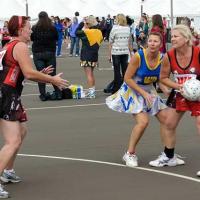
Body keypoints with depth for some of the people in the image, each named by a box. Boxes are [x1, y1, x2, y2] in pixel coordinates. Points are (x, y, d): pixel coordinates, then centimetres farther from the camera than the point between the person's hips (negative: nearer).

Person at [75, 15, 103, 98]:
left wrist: (81, 23, 1)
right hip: (94, 55, 7)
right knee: (91, 74, 19)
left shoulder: (86, 32, -17)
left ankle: (91, 92, -11)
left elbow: (77, 32, -5)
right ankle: (92, 91, 24)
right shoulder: (99, 32, 3)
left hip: (86, 56, -7)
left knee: (88, 74, -6)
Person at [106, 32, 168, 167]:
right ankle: (130, 154, -2)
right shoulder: (138, 56, -24)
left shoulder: (162, 58, -10)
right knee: (143, 122, -22)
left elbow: (161, 78, 5)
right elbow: (127, 78, -19)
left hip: (149, 90, 6)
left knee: (166, 120, 6)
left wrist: (166, 90, -15)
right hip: (133, 90, -6)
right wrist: (144, 93, -22)